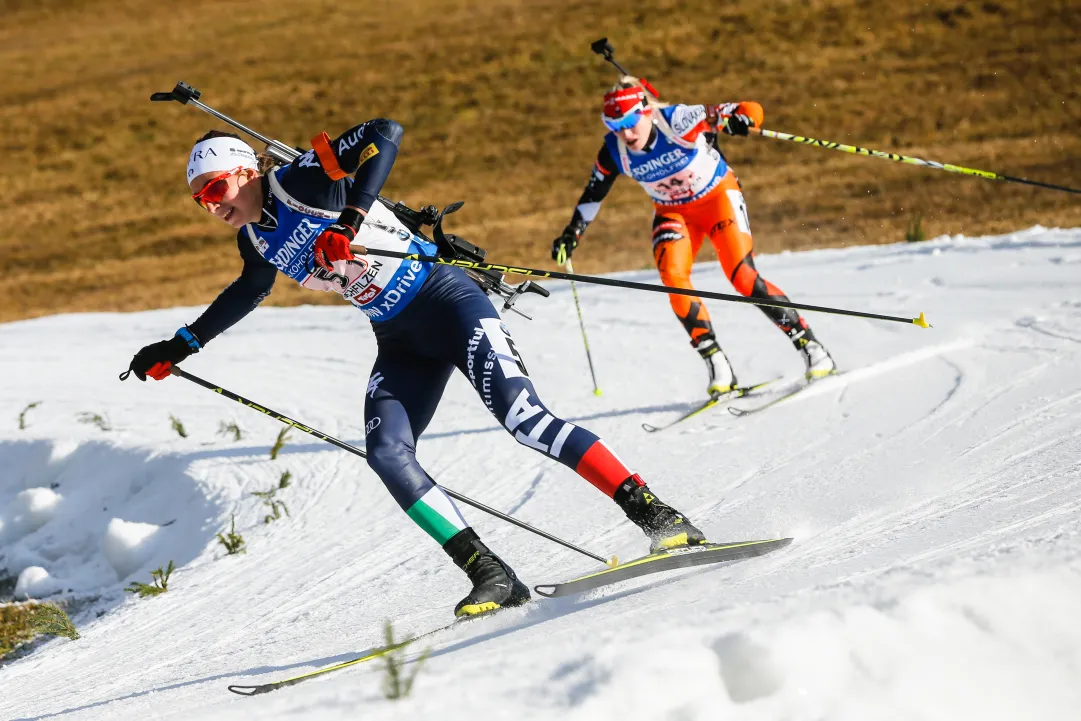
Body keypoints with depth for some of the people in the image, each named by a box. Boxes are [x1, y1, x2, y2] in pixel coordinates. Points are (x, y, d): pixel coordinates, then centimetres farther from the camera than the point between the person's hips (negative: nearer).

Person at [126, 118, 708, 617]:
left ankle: (654, 515, -20)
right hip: (400, 343, 8)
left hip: (444, 297, -7)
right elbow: (249, 292, 33)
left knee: (521, 418, -22)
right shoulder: (256, 238, 10)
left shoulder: (300, 180, -13)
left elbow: (384, 134, -25)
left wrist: (351, 218, -32)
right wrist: (179, 347, 36)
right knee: (387, 456, -15)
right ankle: (491, 575, -14)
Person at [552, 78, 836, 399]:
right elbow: (594, 192, 3)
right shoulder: (614, 151, -16)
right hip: (673, 213, 4)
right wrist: (572, 233, -3)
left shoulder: (679, 121, -28)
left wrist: (737, 119, -49)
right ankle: (716, 364, -17)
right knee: (672, 276, -23)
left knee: (743, 277, -19)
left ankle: (809, 345, -6)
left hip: (719, 196, -3)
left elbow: (752, 110, -26)